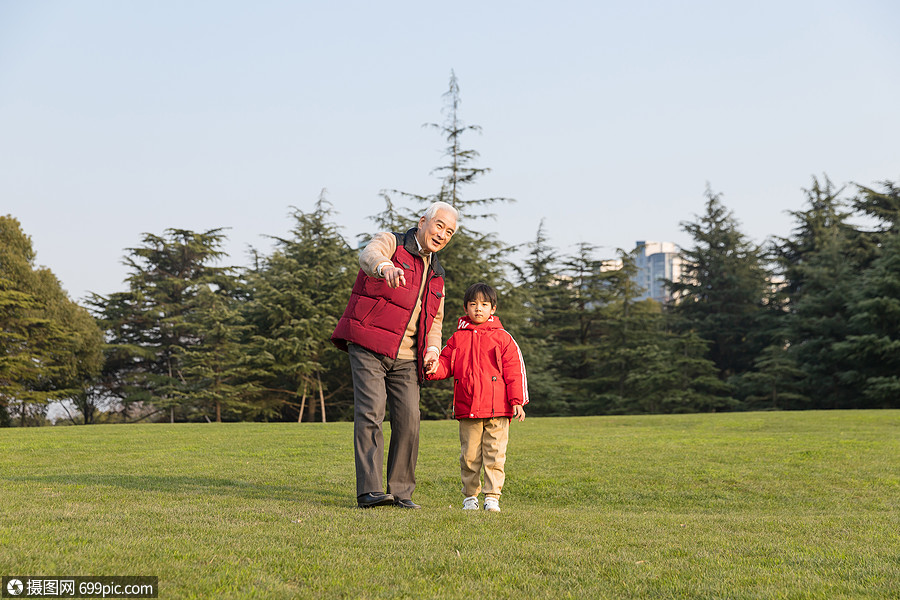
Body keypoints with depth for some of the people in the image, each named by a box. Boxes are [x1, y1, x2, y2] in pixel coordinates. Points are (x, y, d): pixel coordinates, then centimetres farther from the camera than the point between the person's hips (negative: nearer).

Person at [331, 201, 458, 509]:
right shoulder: (391, 243, 0)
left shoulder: (436, 275, 20)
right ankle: (369, 490, -15)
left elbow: (435, 319, 24)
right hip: (368, 347, -6)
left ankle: (401, 491, 8)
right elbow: (369, 256, -24)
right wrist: (385, 267, -50)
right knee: (370, 412, -14)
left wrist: (432, 348, 3)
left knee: (408, 418, -2)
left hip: (405, 357, 6)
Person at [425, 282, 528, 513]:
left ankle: (492, 496, 6)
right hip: (467, 408, 2)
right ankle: (470, 496, 17)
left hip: (497, 408, -2)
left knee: (494, 454, -1)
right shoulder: (458, 338, 11)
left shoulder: (502, 338, 5)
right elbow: (446, 363, 13)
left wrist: (517, 401, -4)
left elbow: (515, 370, 3)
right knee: (469, 455, 6)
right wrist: (434, 368, -12)